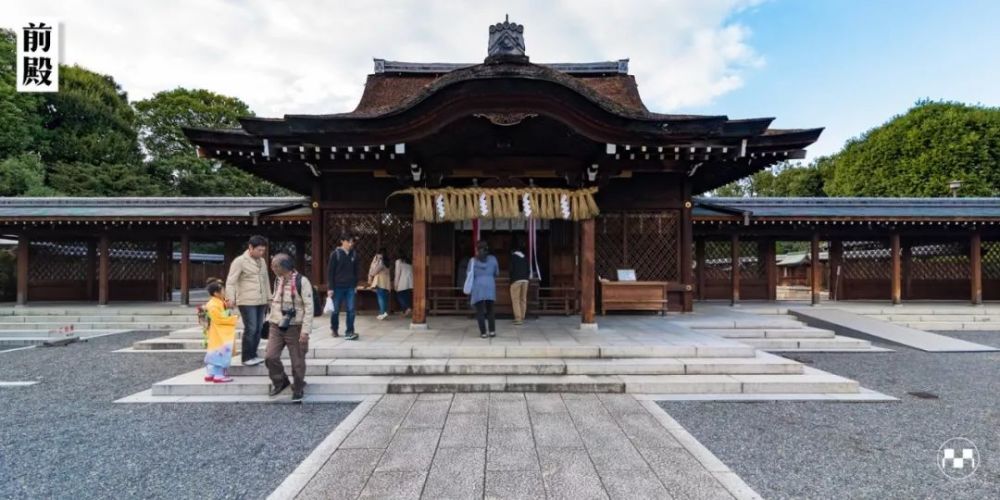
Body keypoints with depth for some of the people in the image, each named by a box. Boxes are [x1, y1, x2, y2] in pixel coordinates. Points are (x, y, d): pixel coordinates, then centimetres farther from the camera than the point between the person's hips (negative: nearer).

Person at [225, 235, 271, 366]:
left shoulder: (262, 261, 14)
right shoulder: (240, 261, -5)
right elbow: (230, 281, -9)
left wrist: (269, 297, 19)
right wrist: (231, 298, -20)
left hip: (261, 301, 6)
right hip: (247, 302, -6)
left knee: (259, 329, 7)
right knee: (250, 329, -6)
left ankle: (253, 354, 20)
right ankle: (247, 357, 7)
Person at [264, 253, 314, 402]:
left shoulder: (301, 282, -15)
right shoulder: (277, 280, 7)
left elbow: (308, 307, -16)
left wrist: (305, 330, -19)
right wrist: (271, 322, 17)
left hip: (295, 328, -6)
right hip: (276, 327, 6)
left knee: (297, 362, 4)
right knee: (270, 357, -2)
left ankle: (297, 390, 23)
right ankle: (280, 381, 23)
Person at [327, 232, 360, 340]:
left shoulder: (354, 254, 5)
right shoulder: (335, 254, -7)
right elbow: (330, 271, -6)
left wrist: (355, 285, 12)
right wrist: (330, 288, -9)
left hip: (350, 287, 3)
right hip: (338, 287, -3)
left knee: (351, 310, -4)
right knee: (336, 310, 8)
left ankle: (349, 332, 1)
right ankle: (334, 328, 29)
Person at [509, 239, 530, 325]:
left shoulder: (513, 256, -4)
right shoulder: (525, 257, 12)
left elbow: (511, 269, -7)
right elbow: (529, 269, 11)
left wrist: (511, 279, 2)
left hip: (516, 280, -6)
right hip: (525, 280, 6)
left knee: (515, 299, -4)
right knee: (523, 299, 9)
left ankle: (518, 318, -10)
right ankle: (522, 318, 14)